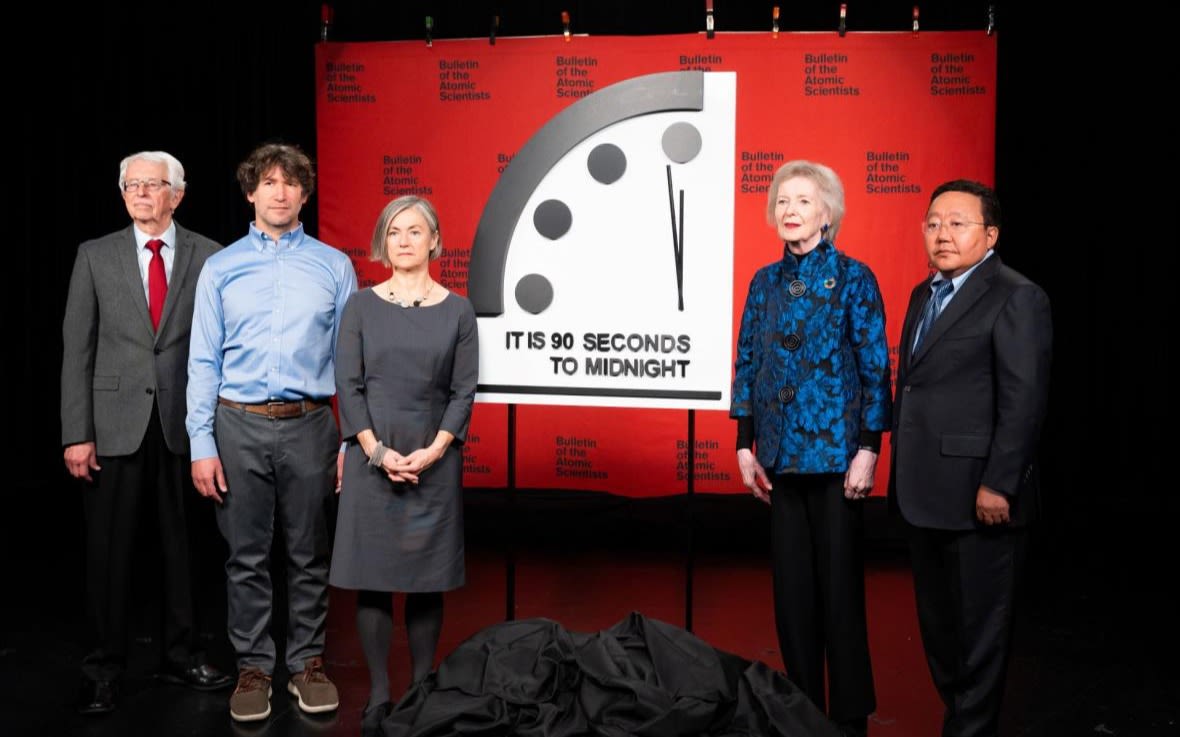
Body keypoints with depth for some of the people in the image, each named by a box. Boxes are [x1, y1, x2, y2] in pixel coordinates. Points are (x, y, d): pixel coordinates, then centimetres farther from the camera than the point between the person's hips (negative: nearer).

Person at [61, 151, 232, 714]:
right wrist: (77, 434, -5)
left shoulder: (208, 257, 3)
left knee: (182, 544, 9)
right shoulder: (96, 257, 5)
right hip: (115, 425, 0)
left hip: (185, 424, 0)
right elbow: (77, 350, 2)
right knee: (109, 550, 6)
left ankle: (180, 656, 25)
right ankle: (105, 668, 21)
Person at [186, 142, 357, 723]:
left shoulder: (334, 266, 5)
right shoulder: (221, 268, 5)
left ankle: (307, 663, 23)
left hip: (309, 424, 0)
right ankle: (253, 667, 22)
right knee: (247, 557, 8)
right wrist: (202, 444, -4)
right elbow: (203, 361, 3)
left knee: (309, 555, 9)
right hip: (241, 425, 0)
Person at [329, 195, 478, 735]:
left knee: (427, 577, 6)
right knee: (372, 576, 2)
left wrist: (433, 451, -12)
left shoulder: (456, 310, 4)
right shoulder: (361, 306, 4)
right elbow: (348, 386, -1)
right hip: (370, 457, 0)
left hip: (434, 460, 0)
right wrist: (377, 450, -12)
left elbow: (463, 391, 0)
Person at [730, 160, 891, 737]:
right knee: (790, 580, 10)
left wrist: (867, 449, -11)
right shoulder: (765, 282, 8)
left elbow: (875, 368, -6)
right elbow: (747, 364, 9)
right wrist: (745, 445, 5)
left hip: (834, 450, -4)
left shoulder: (853, 278, -4)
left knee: (838, 581, 4)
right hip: (780, 452, 4)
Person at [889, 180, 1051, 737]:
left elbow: (1024, 402, -17)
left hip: (977, 497, -8)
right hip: (924, 495, 9)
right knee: (936, 622, 19)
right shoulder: (924, 294, 14)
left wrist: (998, 486, -20)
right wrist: (902, 469, 14)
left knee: (978, 627, 6)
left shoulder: (1016, 298, -11)